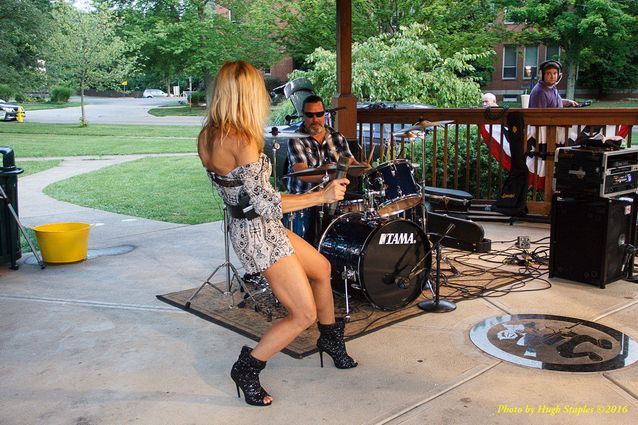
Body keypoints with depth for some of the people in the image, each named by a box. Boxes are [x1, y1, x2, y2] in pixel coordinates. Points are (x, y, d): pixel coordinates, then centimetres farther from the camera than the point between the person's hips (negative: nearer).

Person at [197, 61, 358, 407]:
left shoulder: (207, 136, 0)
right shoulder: (242, 141, -26)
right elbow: (267, 204, -26)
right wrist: (324, 195, -20)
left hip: (243, 226, 10)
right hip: (260, 233, -10)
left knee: (320, 267, 25)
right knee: (304, 315, 3)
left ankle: (330, 338, 41)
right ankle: (247, 370, 15)